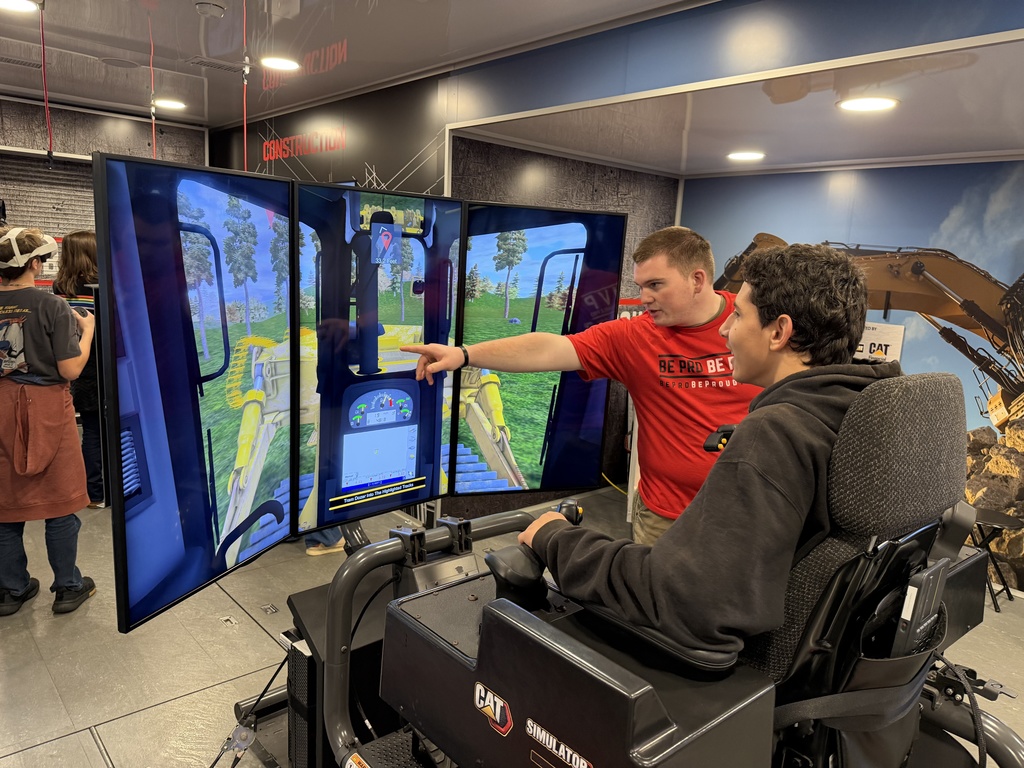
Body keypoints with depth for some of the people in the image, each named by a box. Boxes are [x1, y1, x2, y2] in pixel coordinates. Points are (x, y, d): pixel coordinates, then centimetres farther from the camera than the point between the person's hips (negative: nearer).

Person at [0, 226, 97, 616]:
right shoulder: (52, 306, -14)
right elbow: (70, 370, -14)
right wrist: (87, 330, -1)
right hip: (46, 410, -5)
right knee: (59, 503, 8)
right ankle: (68, 588, 19)